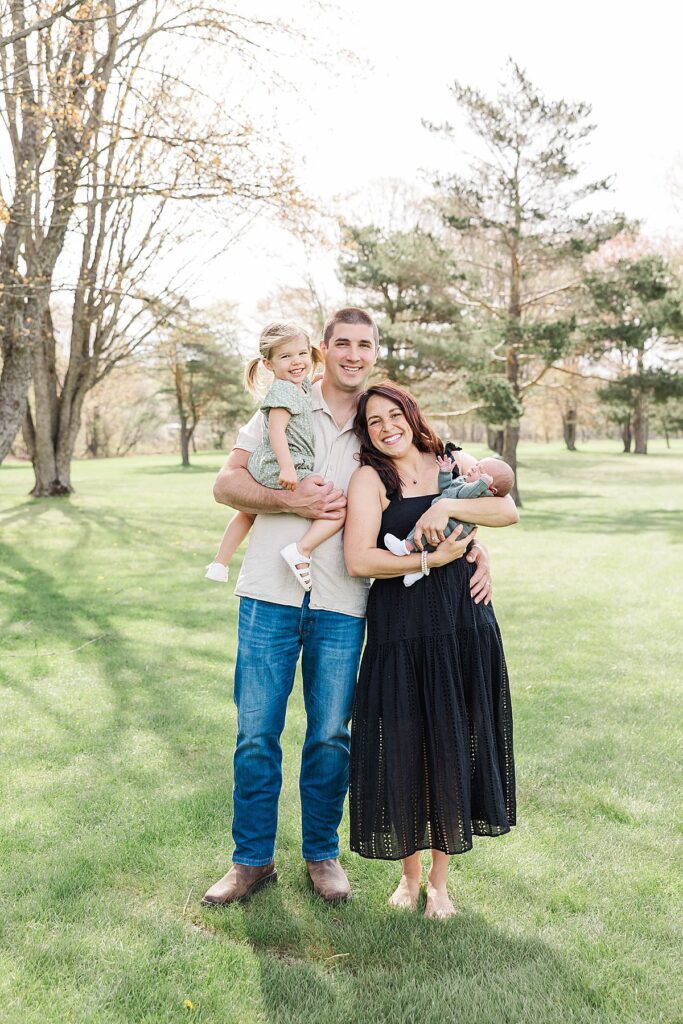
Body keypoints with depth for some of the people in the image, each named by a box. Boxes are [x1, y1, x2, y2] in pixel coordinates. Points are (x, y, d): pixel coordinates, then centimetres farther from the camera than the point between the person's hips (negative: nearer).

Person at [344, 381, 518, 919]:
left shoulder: (455, 465, 9)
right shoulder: (369, 479, -2)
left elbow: (508, 510, -5)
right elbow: (359, 559, -14)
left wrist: (447, 506, -17)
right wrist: (429, 559, -15)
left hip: (465, 625, 3)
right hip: (401, 632, -3)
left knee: (455, 748, 8)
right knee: (404, 747, 3)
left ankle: (440, 879, 25)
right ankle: (410, 873, 26)